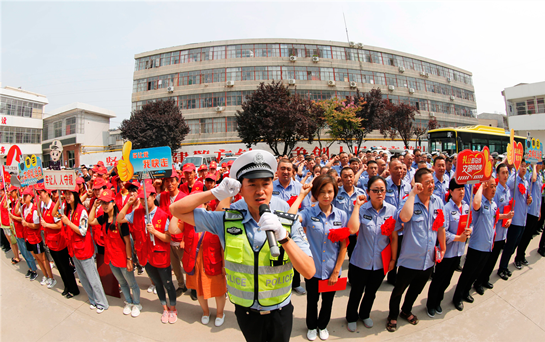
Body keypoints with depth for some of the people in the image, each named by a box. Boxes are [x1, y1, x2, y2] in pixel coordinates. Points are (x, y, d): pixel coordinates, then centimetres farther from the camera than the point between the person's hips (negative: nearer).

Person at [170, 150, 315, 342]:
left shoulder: (288, 223, -14)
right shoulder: (227, 220, -13)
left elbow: (309, 272, -20)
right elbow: (176, 210, -10)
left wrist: (283, 236, -34)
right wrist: (216, 193, -22)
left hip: (280, 312, 0)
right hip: (246, 312, 1)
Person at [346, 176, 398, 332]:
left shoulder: (392, 210, -9)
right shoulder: (362, 209, -14)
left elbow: (394, 237, -2)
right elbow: (352, 229, -31)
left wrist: (393, 259, 2)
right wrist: (357, 205, -26)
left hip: (380, 262, 2)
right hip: (360, 261, -2)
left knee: (371, 292, 24)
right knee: (356, 292, 16)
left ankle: (365, 315, 51)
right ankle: (352, 318, 43)